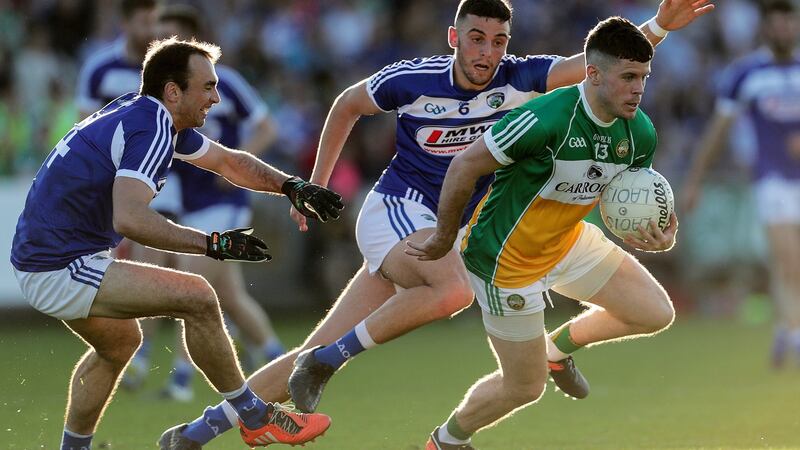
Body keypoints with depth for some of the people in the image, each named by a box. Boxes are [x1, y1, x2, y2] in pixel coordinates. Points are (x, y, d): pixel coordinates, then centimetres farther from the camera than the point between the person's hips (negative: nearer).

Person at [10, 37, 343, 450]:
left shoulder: (144, 114, 12)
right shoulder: (150, 129, -18)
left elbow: (227, 161, 25)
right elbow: (130, 219, -33)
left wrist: (293, 187, 16)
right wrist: (213, 244, -28)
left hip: (37, 261, 10)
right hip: (62, 271, -10)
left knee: (120, 343, 32)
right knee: (197, 297, -13)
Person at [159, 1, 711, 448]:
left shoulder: (518, 79, -6)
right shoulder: (413, 80, -11)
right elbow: (347, 106, 8)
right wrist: (316, 184, 12)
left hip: (445, 234, 4)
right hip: (395, 211, -4)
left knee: (316, 358, -3)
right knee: (455, 289, -35)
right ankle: (332, 355, -21)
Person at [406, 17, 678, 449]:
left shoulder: (640, 133, -12)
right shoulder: (547, 119, -35)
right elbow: (464, 166, -25)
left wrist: (655, 237, -22)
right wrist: (443, 239, -11)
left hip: (567, 239, 7)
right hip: (507, 260, -7)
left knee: (656, 313, 3)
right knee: (525, 387, 4)